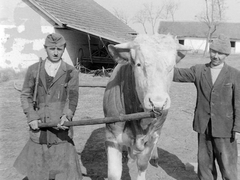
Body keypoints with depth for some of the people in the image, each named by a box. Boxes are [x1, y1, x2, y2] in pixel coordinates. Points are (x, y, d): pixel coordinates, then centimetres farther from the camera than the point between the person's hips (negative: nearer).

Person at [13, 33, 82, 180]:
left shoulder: (71, 72, 0)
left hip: (61, 124, -2)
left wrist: (66, 117, -24)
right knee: (37, 168, 14)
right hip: (39, 124, 2)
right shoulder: (34, 70, 5)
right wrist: (32, 118, -4)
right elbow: (26, 95, 8)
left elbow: (72, 98, -6)